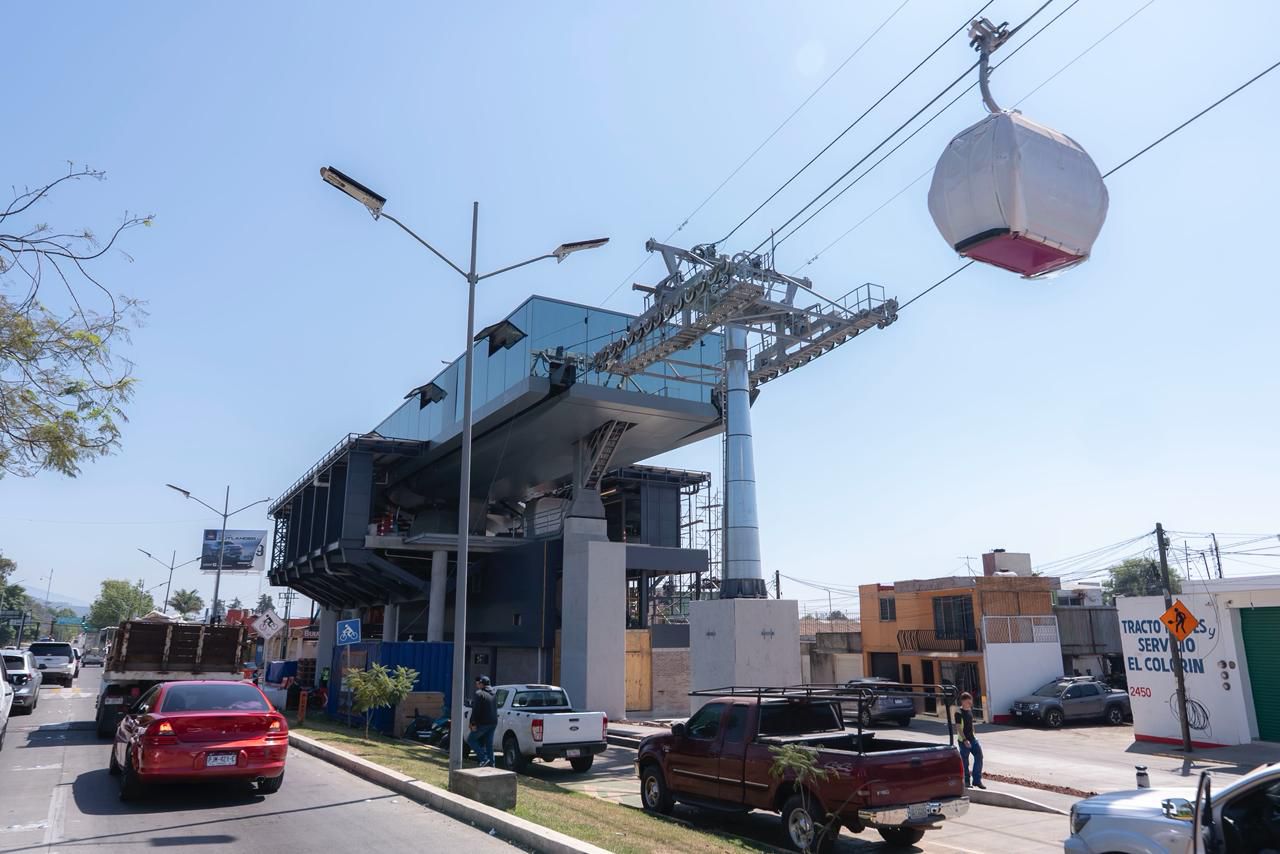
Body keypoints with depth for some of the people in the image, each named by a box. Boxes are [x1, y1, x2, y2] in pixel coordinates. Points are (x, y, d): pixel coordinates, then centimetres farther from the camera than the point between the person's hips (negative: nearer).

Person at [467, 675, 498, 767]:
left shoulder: (479, 694, -11)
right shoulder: (493, 694, 16)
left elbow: (476, 710, -18)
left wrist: (474, 723, -17)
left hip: (483, 723, -8)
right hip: (493, 723, 8)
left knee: (471, 739, 4)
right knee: (489, 744, 12)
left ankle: (483, 758, -7)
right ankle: (491, 764, 9)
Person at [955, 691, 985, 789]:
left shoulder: (970, 710, 8)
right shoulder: (959, 713, -15)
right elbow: (959, 728, -17)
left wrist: (974, 734, 18)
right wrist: (965, 740, -23)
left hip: (972, 738, 7)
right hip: (964, 741, -7)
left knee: (979, 755, -1)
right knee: (965, 761, 1)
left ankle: (977, 780, 7)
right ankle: (966, 782, 14)